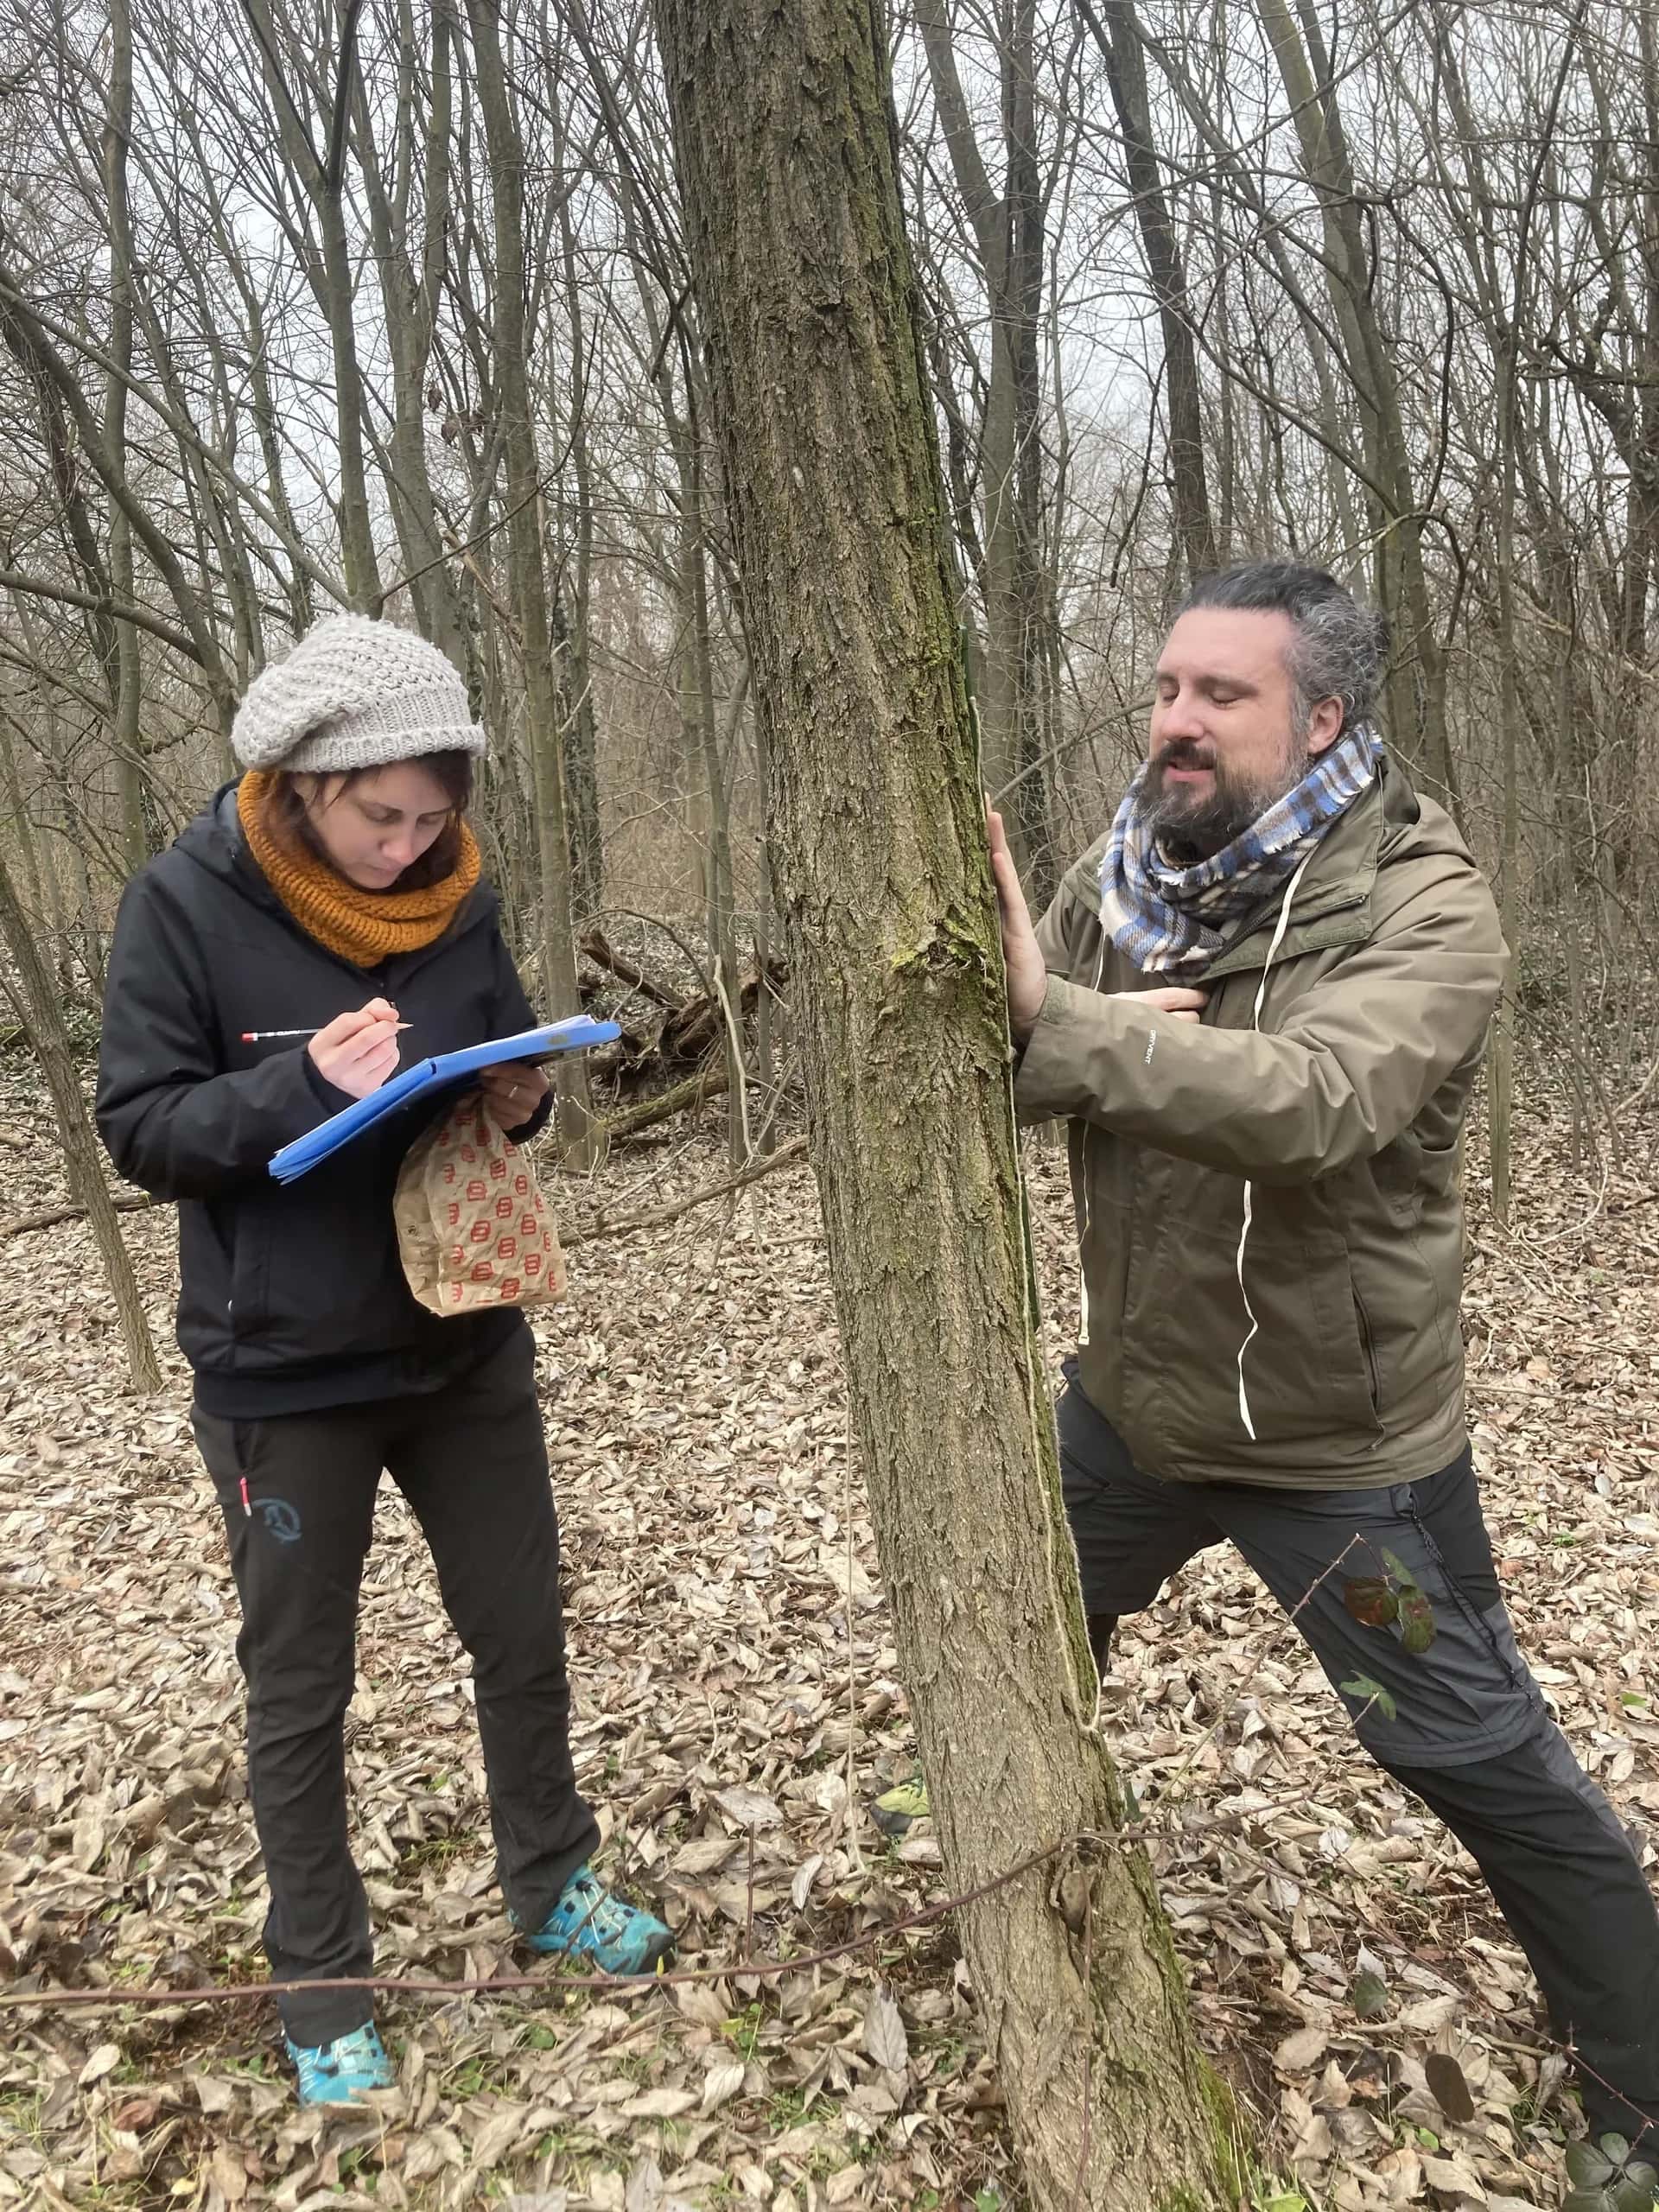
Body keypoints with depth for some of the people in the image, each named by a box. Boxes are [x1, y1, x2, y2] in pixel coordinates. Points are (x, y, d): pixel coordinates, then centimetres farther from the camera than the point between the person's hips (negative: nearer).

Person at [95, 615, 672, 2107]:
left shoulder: (454, 893, -2)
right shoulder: (188, 903, -14)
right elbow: (139, 1128, -13)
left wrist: (523, 1100, -13)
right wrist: (301, 1087, -29)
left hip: (467, 1343, 4)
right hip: (282, 1374, -4)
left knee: (524, 1635, 17)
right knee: (300, 1694, 12)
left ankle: (553, 1883, 42)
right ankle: (320, 1989, 32)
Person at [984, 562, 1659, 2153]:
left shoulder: (1424, 909, -22)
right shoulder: (1120, 877, -4)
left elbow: (1310, 1103, -39)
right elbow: (1006, 1056, -8)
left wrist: (1056, 1022, -44)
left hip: (1338, 1442, -5)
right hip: (1129, 1399, 6)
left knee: (1480, 1763, 7)